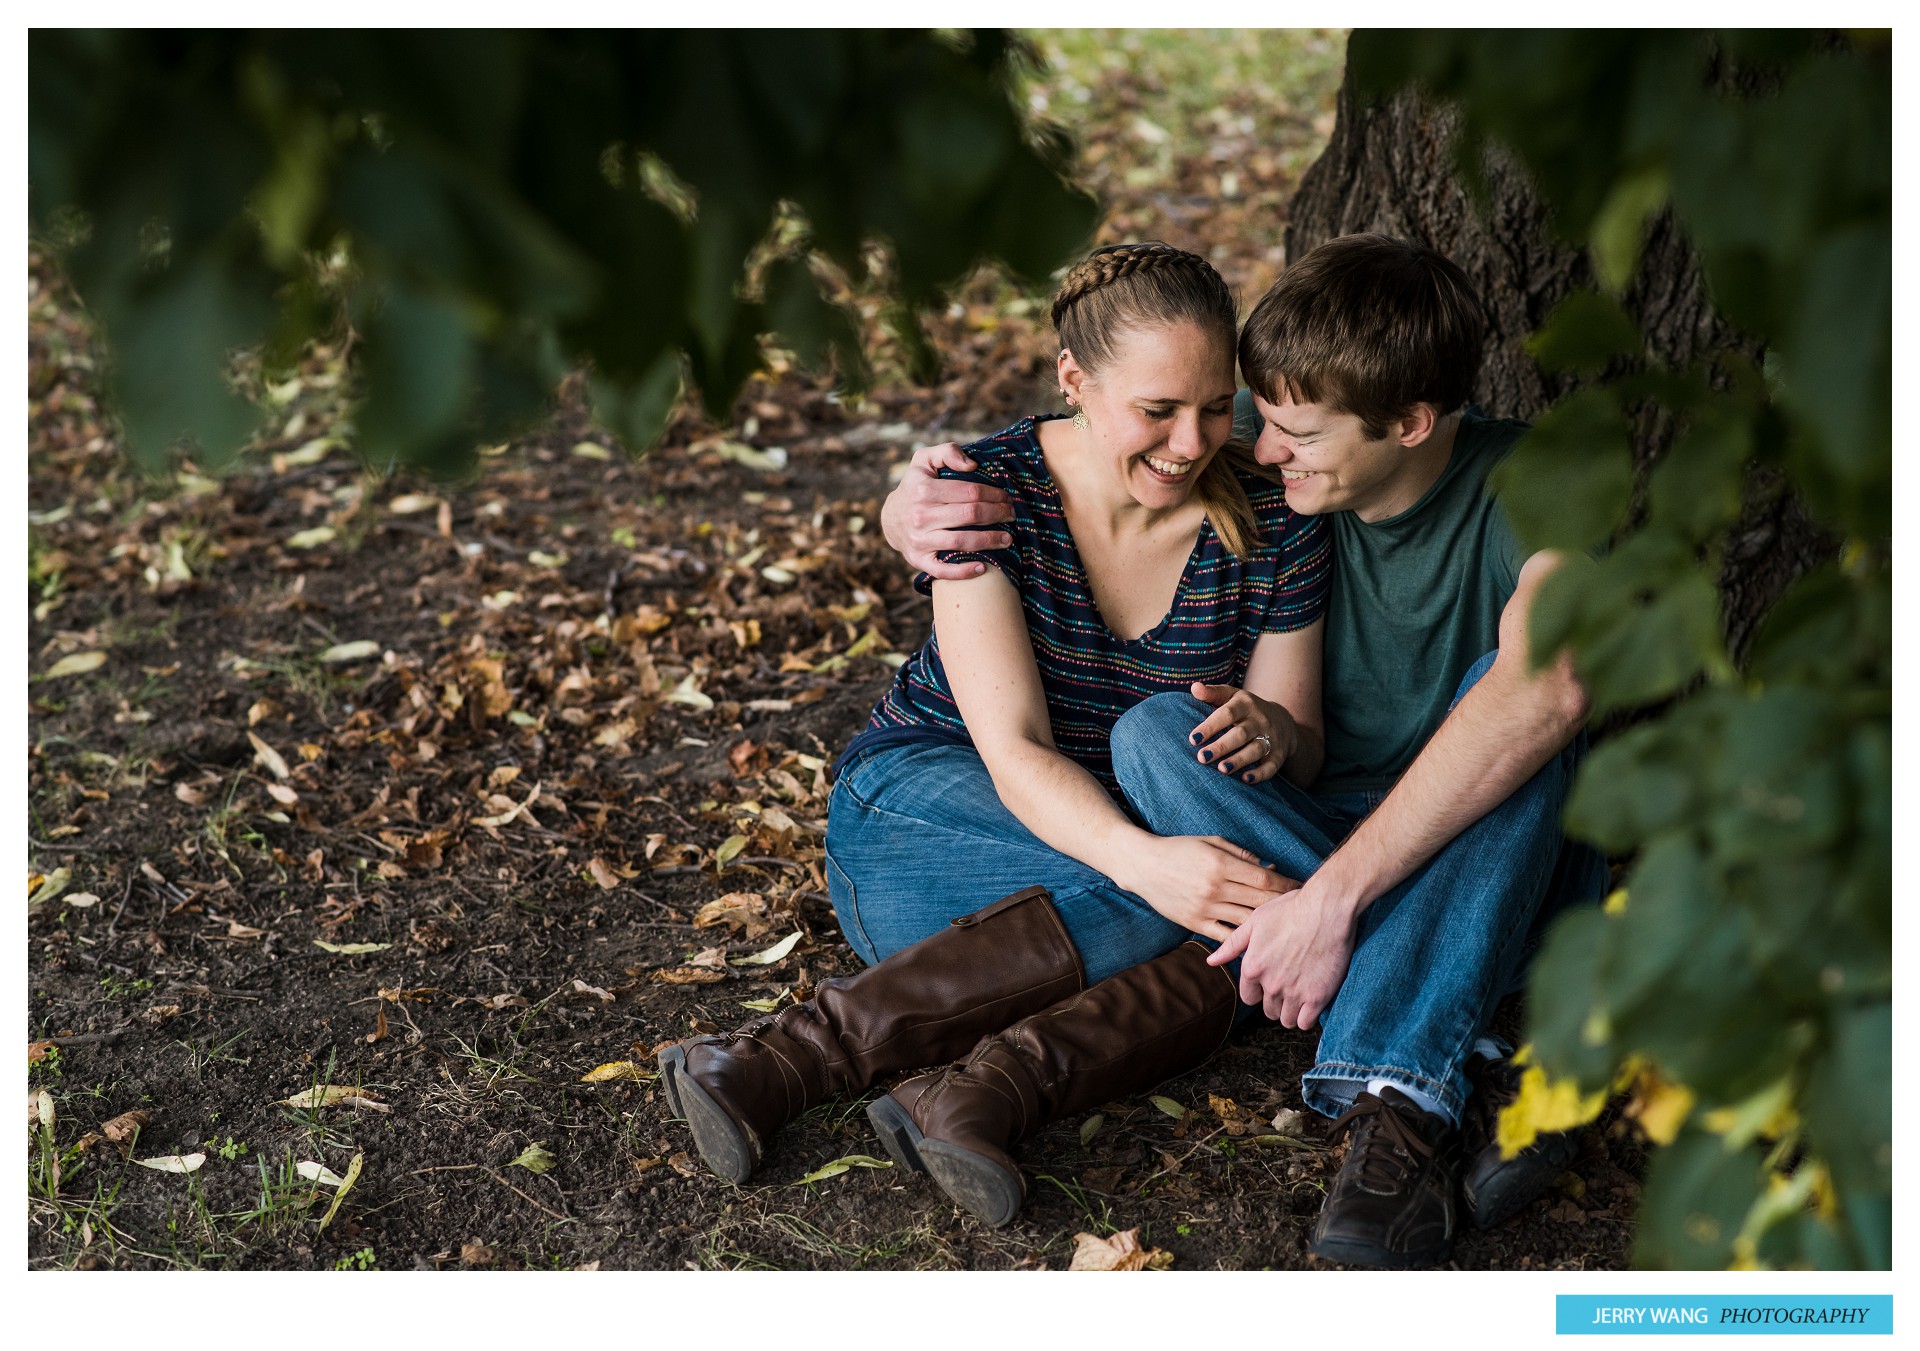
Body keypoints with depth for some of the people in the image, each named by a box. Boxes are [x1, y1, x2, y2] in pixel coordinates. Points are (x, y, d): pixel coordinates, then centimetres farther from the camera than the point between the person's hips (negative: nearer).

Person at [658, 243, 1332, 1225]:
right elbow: (1014, 749, -24)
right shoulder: (986, 493, -16)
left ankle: (971, 1092, -46)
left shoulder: (1274, 524, -6)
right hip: (926, 804, -4)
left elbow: (1302, 753, -2)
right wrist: (1141, 859, -43)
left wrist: (1273, 733, -28)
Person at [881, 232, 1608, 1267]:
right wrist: (917, 514, -22)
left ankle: (1397, 1099, -38)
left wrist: (1333, 895, -44)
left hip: (1509, 875, -3)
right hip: (1312, 839, 3)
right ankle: (1476, 1078, -32)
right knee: (1153, 732, -25)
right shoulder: (1247, 471, -8)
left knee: (1508, 693, -32)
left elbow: (1547, 691, -39)